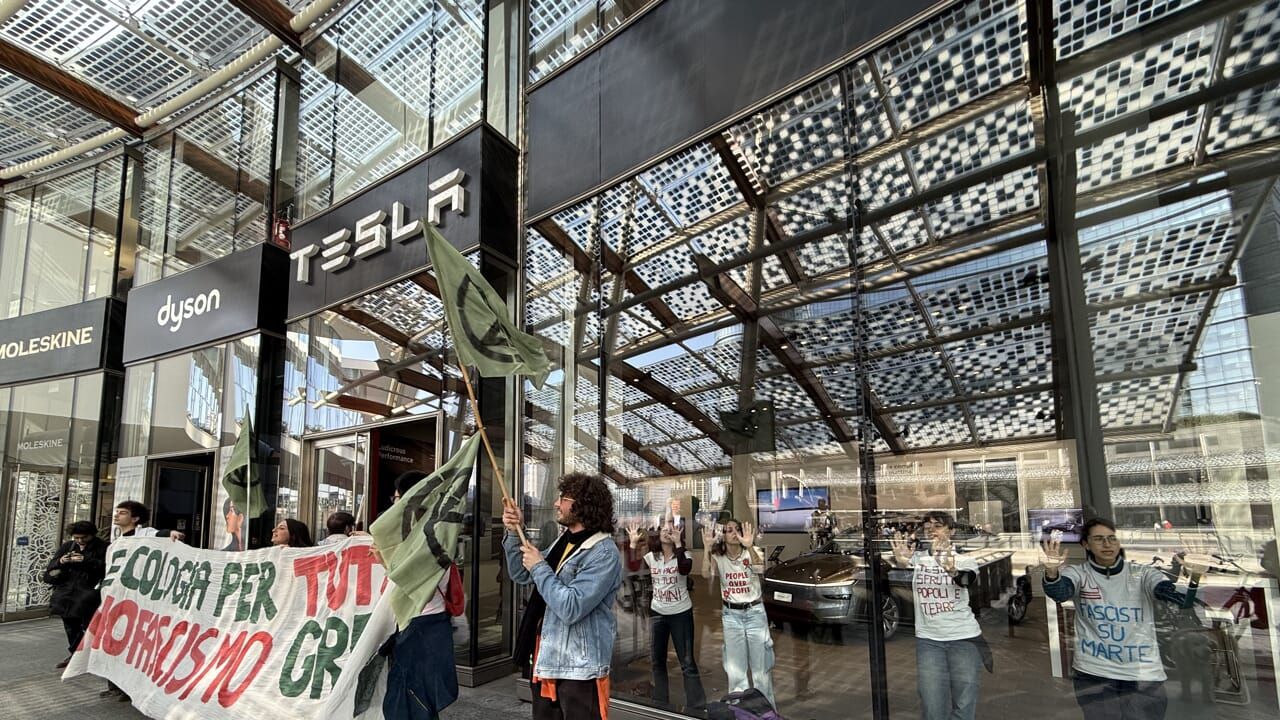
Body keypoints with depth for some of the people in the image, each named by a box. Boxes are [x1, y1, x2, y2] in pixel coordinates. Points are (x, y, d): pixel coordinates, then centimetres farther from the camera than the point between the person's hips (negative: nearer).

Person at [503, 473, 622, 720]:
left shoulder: (604, 553, -19)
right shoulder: (563, 541, 8)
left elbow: (570, 609, -27)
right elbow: (521, 576, 16)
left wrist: (539, 567, -18)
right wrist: (515, 533, 2)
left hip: (579, 670, -8)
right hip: (545, 662, 8)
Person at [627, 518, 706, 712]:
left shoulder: (682, 555, -9)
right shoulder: (650, 557, 1)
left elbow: (684, 569, -31)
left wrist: (677, 544, -34)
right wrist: (633, 544, -18)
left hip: (681, 614, -4)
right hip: (657, 614, 4)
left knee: (687, 662, -3)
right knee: (657, 660, 13)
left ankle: (696, 706, 3)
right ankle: (660, 702, 28)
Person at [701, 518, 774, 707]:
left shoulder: (752, 552, -8)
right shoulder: (718, 557, -3)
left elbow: (760, 569, -31)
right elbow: (706, 575, -23)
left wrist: (749, 546, -47)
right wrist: (707, 548, -34)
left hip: (754, 612, -1)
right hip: (731, 615, 1)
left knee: (761, 665, 6)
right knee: (735, 666, 8)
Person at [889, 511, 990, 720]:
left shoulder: (964, 560, -1)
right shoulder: (917, 557, 4)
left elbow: (970, 580, -24)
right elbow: (902, 563, -18)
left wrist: (952, 569, -47)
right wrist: (900, 560, -42)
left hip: (965, 638, -1)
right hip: (928, 640, 1)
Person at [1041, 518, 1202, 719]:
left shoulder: (1142, 575, -3)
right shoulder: (1079, 574, -5)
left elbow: (1180, 598, -18)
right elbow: (1059, 592, -26)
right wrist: (1052, 572, -49)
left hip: (1143, 674, 1)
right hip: (1093, 673, -1)